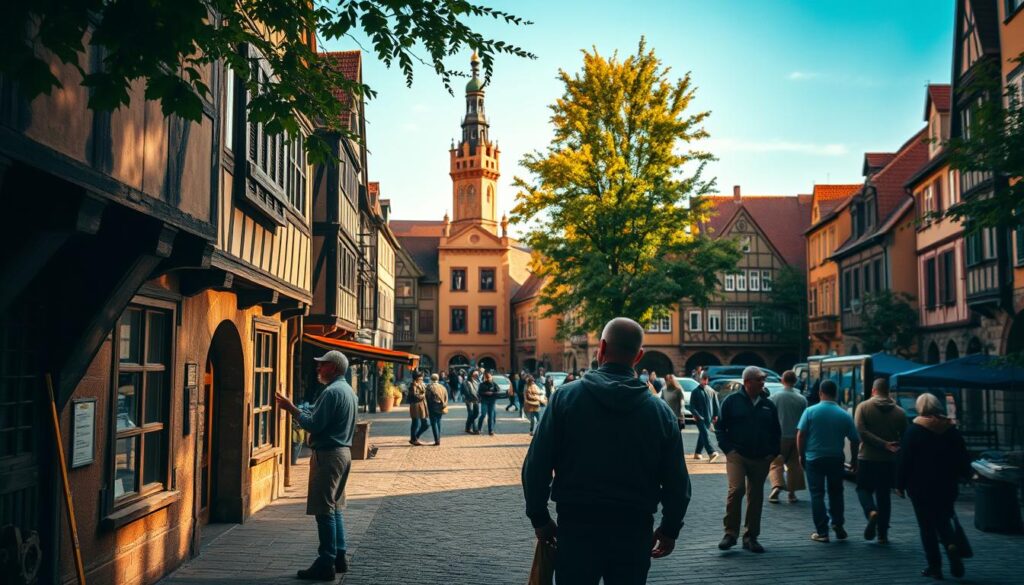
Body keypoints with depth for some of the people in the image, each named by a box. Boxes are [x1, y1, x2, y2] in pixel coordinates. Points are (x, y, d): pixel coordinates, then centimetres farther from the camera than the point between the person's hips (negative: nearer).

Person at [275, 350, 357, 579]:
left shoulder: (332, 392, -17)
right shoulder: (347, 389, 15)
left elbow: (314, 425, -20)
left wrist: (291, 409, -9)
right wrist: (295, 408, 12)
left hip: (328, 455, -10)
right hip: (343, 452, 10)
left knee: (324, 511, -5)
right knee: (334, 508, 16)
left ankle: (326, 564, -2)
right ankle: (339, 557, 20)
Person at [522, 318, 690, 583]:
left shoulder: (566, 396, -7)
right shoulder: (660, 411, -2)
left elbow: (536, 465, -8)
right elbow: (677, 483, 1)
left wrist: (539, 518, 4)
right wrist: (670, 529, 16)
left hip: (576, 528, -1)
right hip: (634, 532, 2)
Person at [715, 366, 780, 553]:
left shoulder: (768, 405, 9)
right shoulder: (732, 401, -2)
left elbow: (776, 432, 17)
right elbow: (720, 427, 0)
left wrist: (772, 453, 6)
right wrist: (728, 449, -8)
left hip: (761, 460, 4)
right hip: (737, 455, -4)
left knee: (756, 497, 8)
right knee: (736, 490, -19)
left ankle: (751, 536, 18)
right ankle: (730, 533, -8)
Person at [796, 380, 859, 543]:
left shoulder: (810, 411, -8)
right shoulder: (845, 415, -2)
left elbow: (800, 435, -9)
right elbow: (854, 440, 2)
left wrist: (802, 455, 3)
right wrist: (854, 460, 15)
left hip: (814, 458, -2)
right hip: (836, 459, 2)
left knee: (817, 495, 4)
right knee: (836, 493, 19)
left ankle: (822, 532, 3)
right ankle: (838, 526, 19)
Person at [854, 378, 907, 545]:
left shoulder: (863, 407, -5)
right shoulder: (899, 412, 2)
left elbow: (860, 431, -17)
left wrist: (883, 444, -16)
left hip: (867, 458, -2)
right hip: (889, 461, 2)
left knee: (864, 488, 14)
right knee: (884, 495, 12)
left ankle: (871, 512, -16)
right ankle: (883, 534, 13)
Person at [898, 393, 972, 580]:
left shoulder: (914, 430, -8)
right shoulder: (951, 430, 2)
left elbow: (904, 459, -10)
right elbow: (963, 458, 7)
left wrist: (900, 484, -3)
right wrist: (964, 475, 23)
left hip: (921, 487, -3)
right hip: (947, 486, 3)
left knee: (927, 526, 4)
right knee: (943, 520, 17)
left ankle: (934, 566, 4)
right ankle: (951, 545, -11)